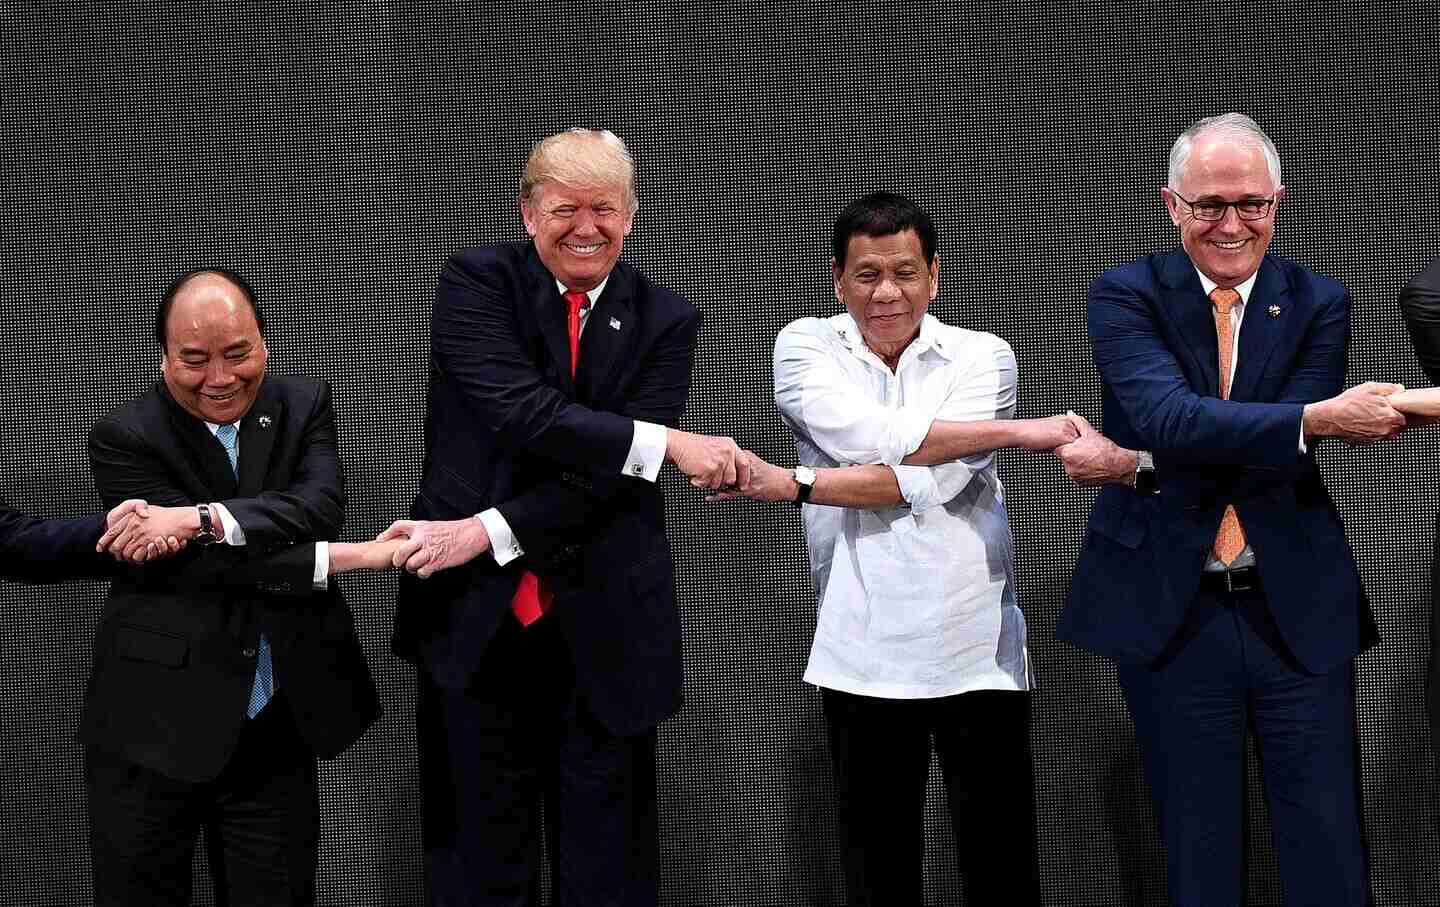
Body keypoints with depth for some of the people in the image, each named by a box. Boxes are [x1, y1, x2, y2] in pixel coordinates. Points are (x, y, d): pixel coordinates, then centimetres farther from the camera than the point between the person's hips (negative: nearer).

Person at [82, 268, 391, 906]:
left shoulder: (305, 408, 6)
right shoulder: (123, 439, -6)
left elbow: (321, 507, -13)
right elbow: (191, 566, -17)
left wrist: (203, 518, -27)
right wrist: (337, 559, -22)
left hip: (278, 731, 3)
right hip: (154, 730, -3)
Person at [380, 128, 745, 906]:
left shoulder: (665, 322, 3)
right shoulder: (478, 282, -2)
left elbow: (612, 481, -7)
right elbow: (520, 415, -17)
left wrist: (488, 532, -17)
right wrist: (669, 444, -21)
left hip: (605, 629, 1)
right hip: (476, 616, -1)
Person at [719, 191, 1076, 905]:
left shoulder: (982, 356, 2)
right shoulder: (806, 346, 4)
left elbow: (935, 482, -13)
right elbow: (864, 436, -16)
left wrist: (792, 486, -17)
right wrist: (1013, 431, -14)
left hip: (977, 653, 0)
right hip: (862, 658, 1)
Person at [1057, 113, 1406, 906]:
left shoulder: (1320, 304, 3)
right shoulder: (1125, 297, -1)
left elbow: (1289, 455, -10)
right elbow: (1168, 416, -20)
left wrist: (1135, 464, -17)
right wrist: (1321, 417, -30)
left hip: (1296, 612, 1)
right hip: (1170, 612, -1)